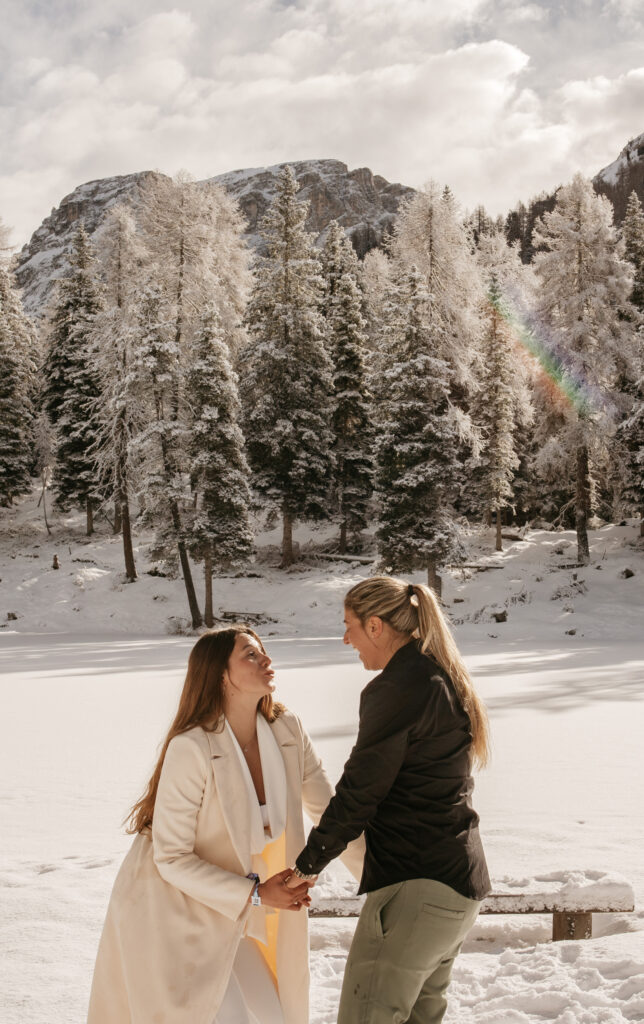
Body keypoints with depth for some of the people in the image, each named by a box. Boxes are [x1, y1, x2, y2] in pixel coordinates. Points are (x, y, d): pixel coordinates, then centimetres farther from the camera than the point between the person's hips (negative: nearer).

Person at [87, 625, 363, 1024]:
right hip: (167, 911, -6)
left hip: (223, 915, 6)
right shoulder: (191, 749, -26)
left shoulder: (287, 732, -9)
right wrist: (255, 894, -25)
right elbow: (171, 859, -21)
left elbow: (330, 810, 1)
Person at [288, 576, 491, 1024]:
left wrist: (309, 864, -1)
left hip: (416, 883, -10)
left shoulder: (395, 689, -17)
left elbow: (359, 791, -13)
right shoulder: (443, 677, 12)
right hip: (463, 877, 10)